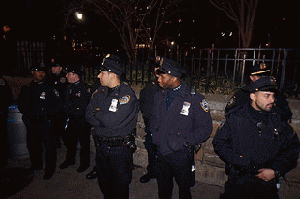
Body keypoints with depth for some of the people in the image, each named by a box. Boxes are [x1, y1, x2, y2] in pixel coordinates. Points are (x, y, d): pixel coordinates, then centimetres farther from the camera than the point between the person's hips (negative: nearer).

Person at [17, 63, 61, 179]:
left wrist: (47, 113, -12)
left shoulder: (49, 89, -3)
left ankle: (50, 169, 17)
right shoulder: (26, 89, 8)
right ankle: (36, 165, 40)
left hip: (44, 123, -4)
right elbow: (20, 103, 17)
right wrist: (26, 113, 1)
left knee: (49, 145, 1)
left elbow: (57, 105, -3)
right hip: (31, 123, 5)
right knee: (32, 145, 18)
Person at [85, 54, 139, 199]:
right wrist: (104, 118, -17)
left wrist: (97, 114, -10)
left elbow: (112, 120, -26)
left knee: (120, 185, 13)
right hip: (100, 146, 6)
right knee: (103, 182, 24)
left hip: (119, 149, -6)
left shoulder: (127, 95, -19)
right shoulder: (99, 92, 3)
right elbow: (88, 115, -1)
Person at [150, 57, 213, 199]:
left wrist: (184, 141, -18)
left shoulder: (194, 99, -14)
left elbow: (205, 128, -12)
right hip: (161, 153, 5)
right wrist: (155, 134, 1)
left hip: (181, 155, -4)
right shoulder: (159, 96, 4)